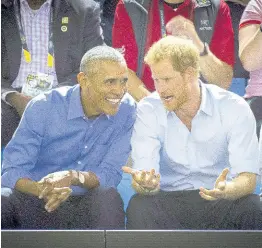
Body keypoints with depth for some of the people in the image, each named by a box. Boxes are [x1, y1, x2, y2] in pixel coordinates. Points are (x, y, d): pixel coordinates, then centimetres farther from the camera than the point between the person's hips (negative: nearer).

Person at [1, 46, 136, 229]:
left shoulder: (127, 110, -4)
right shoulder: (43, 107, -9)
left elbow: (111, 174, -7)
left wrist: (74, 177, -29)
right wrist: (43, 190, -35)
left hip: (86, 207, 1)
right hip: (33, 201, -1)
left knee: (108, 198, -33)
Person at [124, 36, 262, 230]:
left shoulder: (234, 108, -7)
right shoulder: (148, 110, -4)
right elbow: (144, 176, -12)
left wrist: (226, 190, -38)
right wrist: (145, 184, -38)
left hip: (220, 203, 0)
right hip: (169, 202, 1)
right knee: (138, 207, -31)